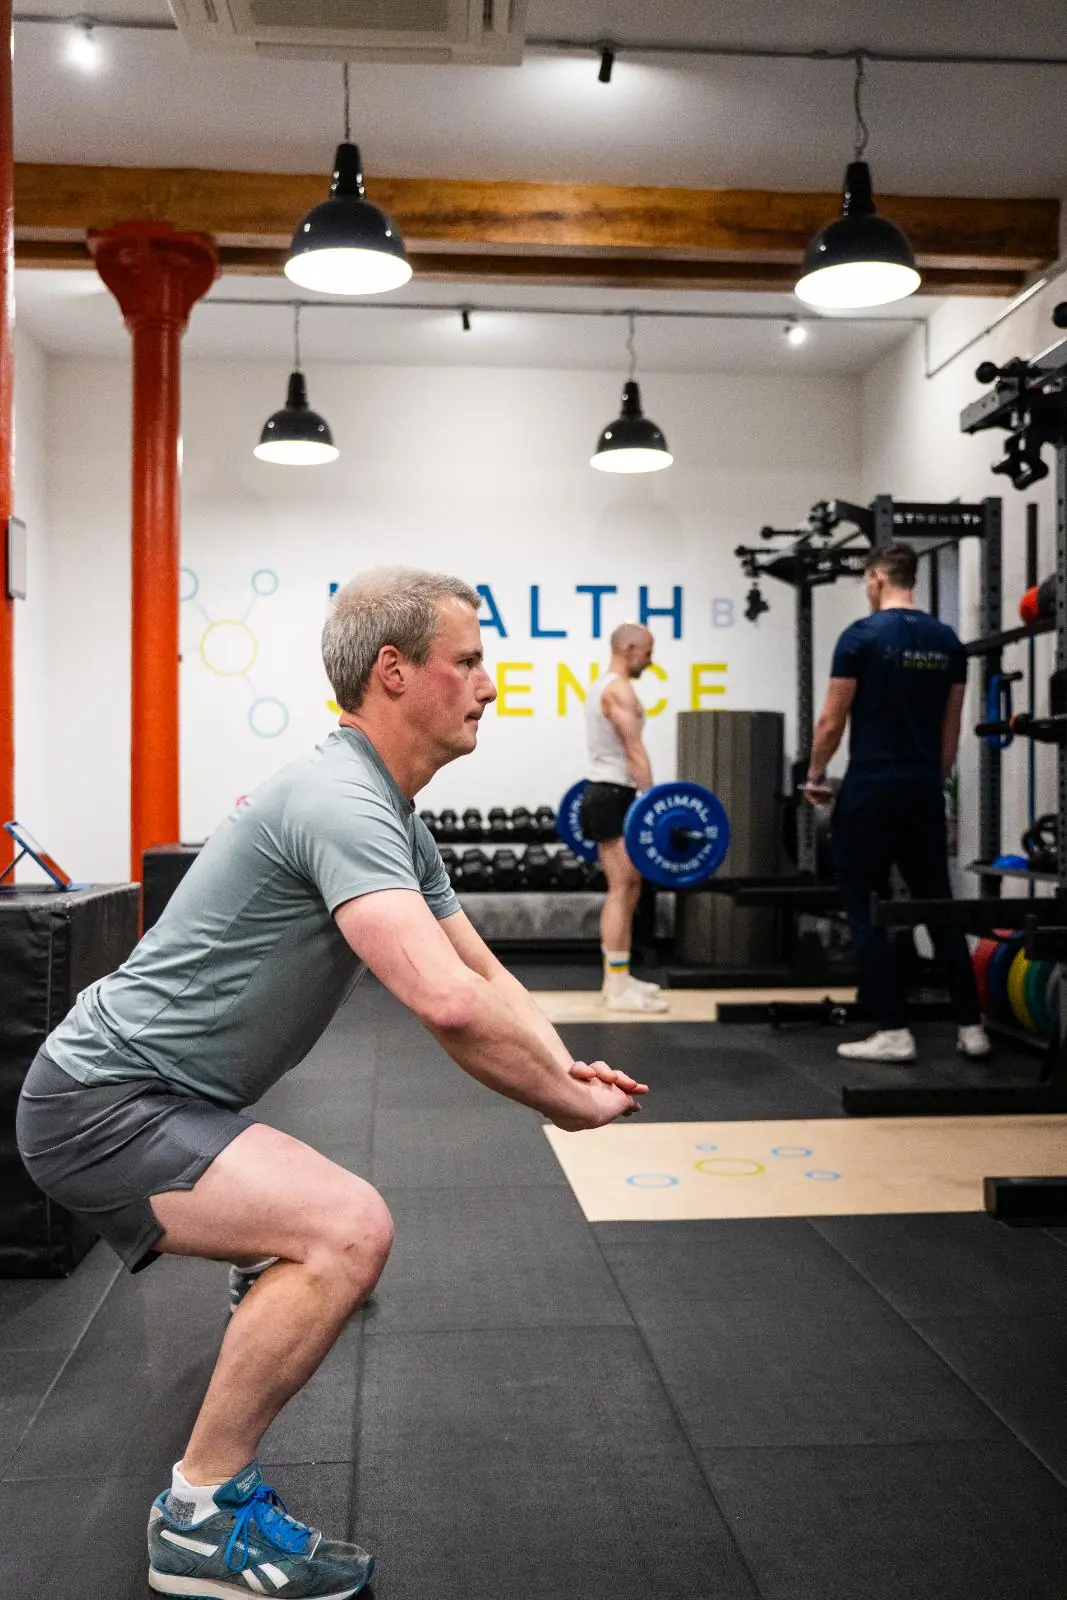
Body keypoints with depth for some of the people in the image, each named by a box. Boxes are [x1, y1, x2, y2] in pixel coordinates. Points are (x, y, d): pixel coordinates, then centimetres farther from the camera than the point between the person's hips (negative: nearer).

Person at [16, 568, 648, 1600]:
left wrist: (566, 1065, -6)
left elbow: (484, 975, 13)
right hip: (103, 1102, -11)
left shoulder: (393, 821, 10)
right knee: (348, 1230, -25)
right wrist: (574, 1104, -20)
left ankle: (211, 1489, 31)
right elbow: (447, 1004, -35)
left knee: (327, 1242, 23)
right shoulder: (341, 803, -24)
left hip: (149, 1096, 11)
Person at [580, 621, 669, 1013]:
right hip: (613, 796, -11)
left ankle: (618, 978, 18)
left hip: (602, 793, 11)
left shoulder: (603, 686, 19)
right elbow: (634, 751, -21)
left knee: (625, 889, 14)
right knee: (622, 890, -11)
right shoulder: (619, 689, -14)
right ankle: (618, 988, -10)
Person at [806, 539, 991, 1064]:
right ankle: (971, 1027, 15)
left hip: (870, 788, -6)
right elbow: (951, 728, 13)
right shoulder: (948, 641, 9)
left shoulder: (862, 636, -10)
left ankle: (893, 1033, 0)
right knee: (938, 905, 13)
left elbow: (832, 721, -9)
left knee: (864, 910, 1)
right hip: (924, 789, 6)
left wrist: (815, 775, 7)